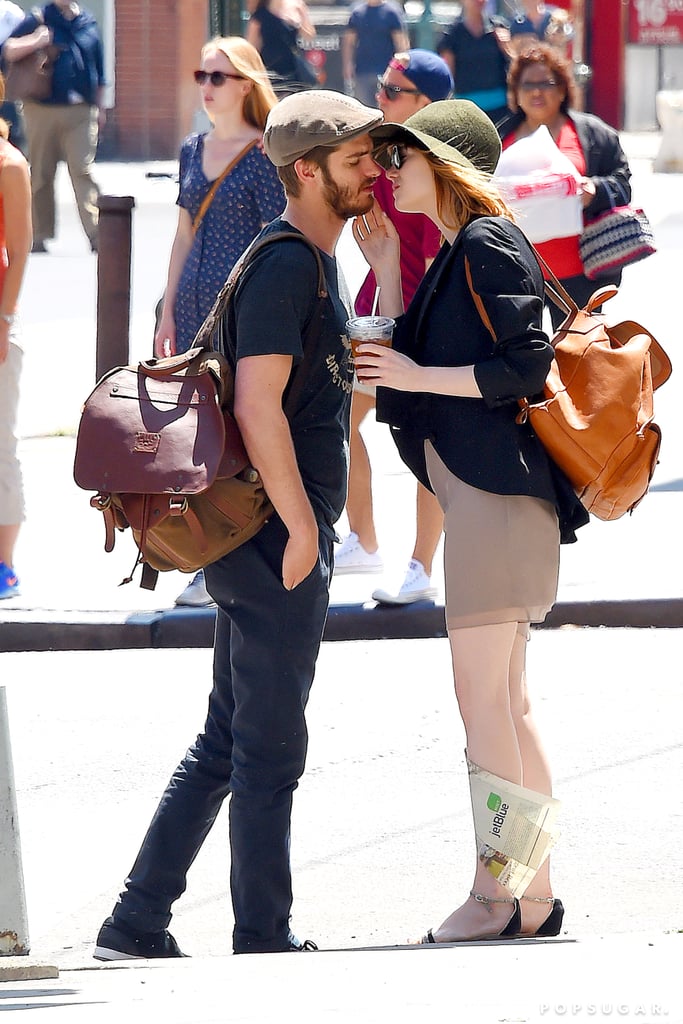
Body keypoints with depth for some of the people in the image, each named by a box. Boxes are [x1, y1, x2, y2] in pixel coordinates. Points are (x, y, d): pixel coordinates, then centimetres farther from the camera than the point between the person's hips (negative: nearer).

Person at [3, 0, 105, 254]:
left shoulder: (89, 24, 11)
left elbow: (99, 71, 19)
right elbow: (8, 51, -2)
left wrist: (100, 108, 18)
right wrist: (34, 42, -19)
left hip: (81, 112, 1)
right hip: (41, 110, -1)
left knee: (82, 171, -9)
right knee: (41, 174, 5)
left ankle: (95, 233, -16)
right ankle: (40, 235, 11)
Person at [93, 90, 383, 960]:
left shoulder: (313, 261, 17)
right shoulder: (286, 267, -16)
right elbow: (257, 406, -22)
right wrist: (301, 528, -20)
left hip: (270, 538, 10)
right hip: (277, 536, -10)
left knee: (228, 742, 13)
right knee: (270, 748, -3)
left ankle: (135, 926, 14)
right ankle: (263, 942, 4)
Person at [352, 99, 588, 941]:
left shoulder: (490, 245, -10)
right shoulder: (454, 255, 19)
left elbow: (528, 367, -18)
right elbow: (404, 360, 16)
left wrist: (421, 378, -15)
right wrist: (386, 268, 10)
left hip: (497, 488, -10)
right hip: (475, 490, 10)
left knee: (482, 697, -8)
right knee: (503, 705, 10)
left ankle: (496, 893, -5)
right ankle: (533, 896, 13)